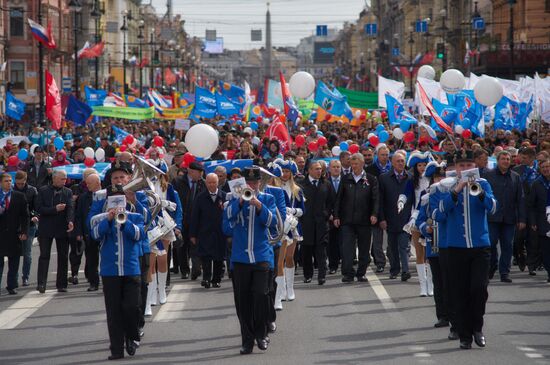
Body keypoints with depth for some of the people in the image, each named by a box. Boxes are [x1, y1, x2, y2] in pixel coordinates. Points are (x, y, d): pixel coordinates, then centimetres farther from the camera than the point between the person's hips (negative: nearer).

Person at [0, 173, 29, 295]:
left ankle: (11, 286, 13)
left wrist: (24, 232, -5)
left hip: (15, 234, 1)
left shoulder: (19, 196, 4)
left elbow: (25, 215, 3)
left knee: (14, 262, 5)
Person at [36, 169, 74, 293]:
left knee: (63, 257, 6)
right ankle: (41, 283, -9)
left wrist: (70, 221, -24)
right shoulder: (43, 191, 1)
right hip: (46, 228, -2)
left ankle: (61, 284, 12)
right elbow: (39, 208, -6)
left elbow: (70, 208, -6)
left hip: (62, 228, 2)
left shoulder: (68, 192, 6)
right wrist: (55, 209, -17)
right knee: (44, 255, -6)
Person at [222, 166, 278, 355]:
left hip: (261, 254, -1)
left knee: (260, 294, -12)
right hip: (240, 256, 1)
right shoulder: (235, 199, 8)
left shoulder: (267, 199, 7)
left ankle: (261, 335, 5)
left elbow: (272, 222, -6)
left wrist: (260, 206, -19)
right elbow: (227, 217, -8)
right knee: (242, 299, 1)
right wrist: (240, 202, -17)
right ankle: (247, 340, 8)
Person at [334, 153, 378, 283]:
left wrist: (374, 214, -12)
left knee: (364, 248, 6)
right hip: (347, 220, 1)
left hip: (364, 220, 0)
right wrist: (336, 216, 3)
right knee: (347, 247, -8)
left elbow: (375, 199, 1)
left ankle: (361, 273, 15)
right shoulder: (345, 179, 9)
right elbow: (339, 199, 10)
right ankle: (348, 273, -8)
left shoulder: (371, 180, 5)